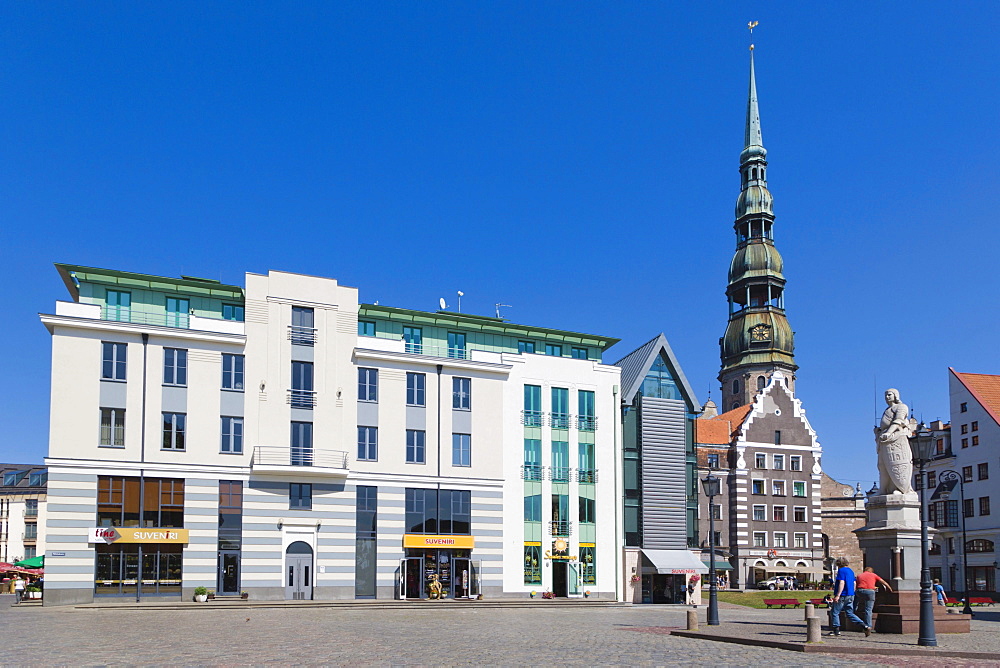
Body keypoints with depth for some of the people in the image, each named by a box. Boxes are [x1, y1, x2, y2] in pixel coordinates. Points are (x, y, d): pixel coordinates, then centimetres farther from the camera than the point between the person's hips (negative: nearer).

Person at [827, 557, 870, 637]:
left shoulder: (841, 570, -10)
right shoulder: (851, 571, 16)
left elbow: (842, 583, -20)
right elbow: (854, 584, 20)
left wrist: (838, 595, -23)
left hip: (843, 596, -8)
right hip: (850, 595, 8)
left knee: (834, 612, 3)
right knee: (850, 614, 10)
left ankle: (836, 630, 2)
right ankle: (865, 626, -1)